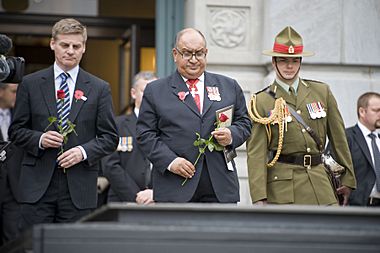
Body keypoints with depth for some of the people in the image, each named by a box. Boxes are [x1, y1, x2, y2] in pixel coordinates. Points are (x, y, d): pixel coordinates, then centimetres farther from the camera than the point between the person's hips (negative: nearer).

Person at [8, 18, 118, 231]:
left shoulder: (99, 88, 7)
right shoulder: (31, 84, 8)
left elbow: (110, 137, 7)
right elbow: (16, 130, 10)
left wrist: (84, 151, -11)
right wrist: (39, 139, -10)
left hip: (79, 188, 0)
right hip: (38, 184, 0)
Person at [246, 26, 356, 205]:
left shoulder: (322, 92, 10)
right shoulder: (262, 101, 1)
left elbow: (339, 138, 13)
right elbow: (256, 152, -5)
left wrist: (348, 178, 13)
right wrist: (259, 197, -13)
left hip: (318, 177, 3)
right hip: (281, 185, -3)